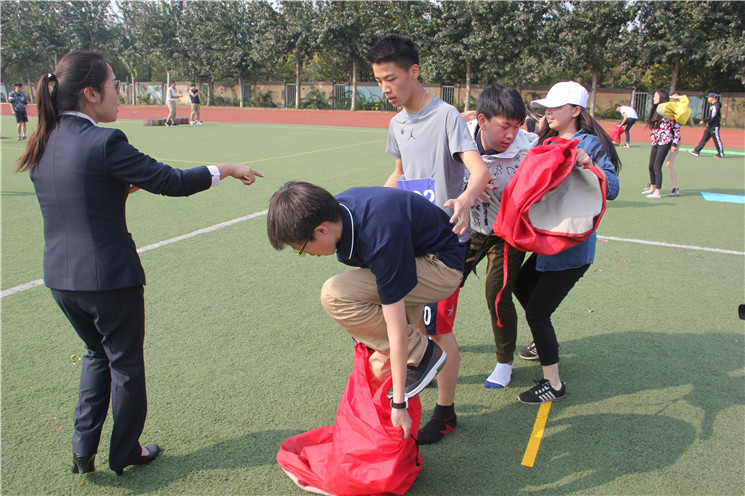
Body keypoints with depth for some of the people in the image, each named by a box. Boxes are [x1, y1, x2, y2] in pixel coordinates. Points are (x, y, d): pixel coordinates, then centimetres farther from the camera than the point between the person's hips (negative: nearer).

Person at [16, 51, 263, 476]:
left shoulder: (43, 146, 3)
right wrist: (225, 170, -8)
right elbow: (170, 181, -19)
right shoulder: (104, 143, -20)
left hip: (60, 277, 7)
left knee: (98, 353, 28)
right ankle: (125, 453, 32)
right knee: (125, 363, 15)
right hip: (109, 277, -7)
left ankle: (84, 447, 30)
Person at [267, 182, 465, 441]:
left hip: (442, 265, -8)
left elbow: (396, 329, -30)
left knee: (335, 295, -24)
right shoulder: (336, 210, -12)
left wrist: (398, 404, -22)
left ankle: (422, 354, -11)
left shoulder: (381, 238, -36)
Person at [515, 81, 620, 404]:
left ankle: (553, 384, 8)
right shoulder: (548, 142, 10)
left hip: (572, 246, -9)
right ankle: (546, 343, 47)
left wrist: (589, 164, -37)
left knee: (537, 311, -7)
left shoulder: (590, 144, -13)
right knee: (521, 286, 24)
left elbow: (612, 190, -22)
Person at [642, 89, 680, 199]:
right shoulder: (656, 110, 14)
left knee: (657, 166, -12)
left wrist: (675, 143, -11)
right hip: (656, 141, 8)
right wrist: (653, 134, 5)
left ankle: (658, 192, -8)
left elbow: (676, 127, -8)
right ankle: (652, 188, 29)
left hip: (665, 142, -8)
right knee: (651, 166, 12)